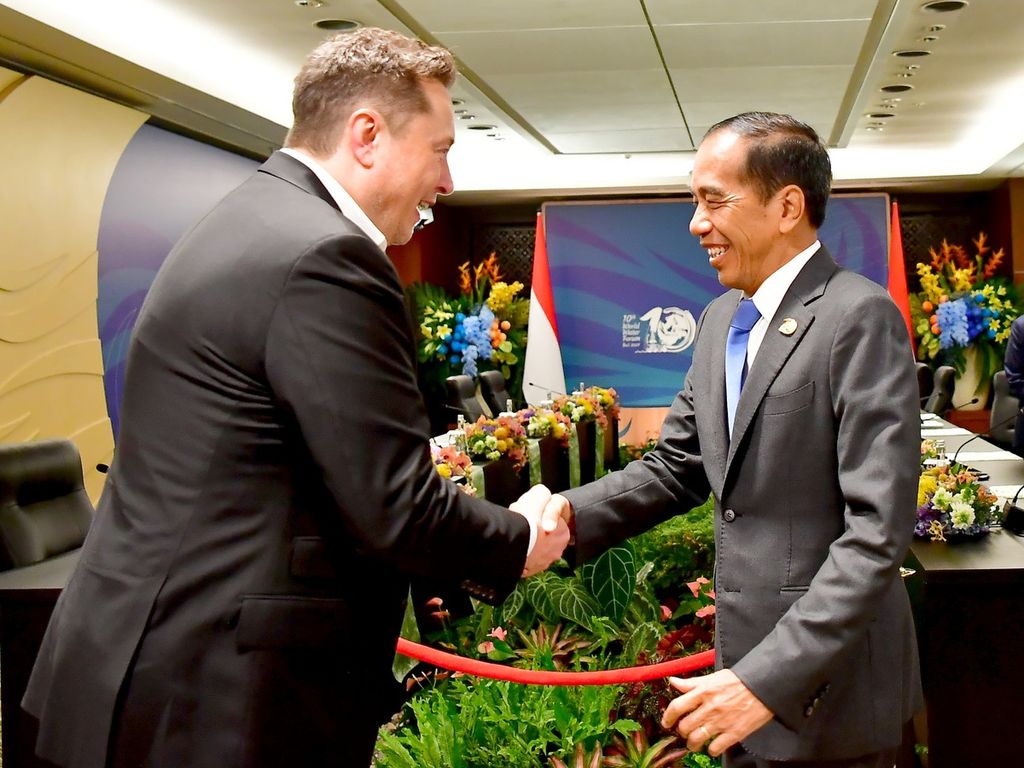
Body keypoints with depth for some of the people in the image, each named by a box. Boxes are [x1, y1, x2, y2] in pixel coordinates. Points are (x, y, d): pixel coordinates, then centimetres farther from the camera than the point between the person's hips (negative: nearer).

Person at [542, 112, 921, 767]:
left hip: (826, 687, -7)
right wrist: (573, 512, -5)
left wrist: (769, 678, -26)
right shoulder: (722, 320, 9)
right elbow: (677, 465, 13)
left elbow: (879, 529, -22)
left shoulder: (859, 317, -16)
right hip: (746, 663, 7)